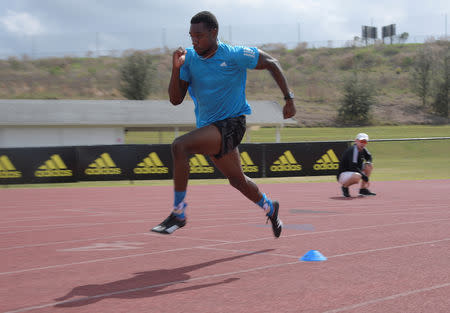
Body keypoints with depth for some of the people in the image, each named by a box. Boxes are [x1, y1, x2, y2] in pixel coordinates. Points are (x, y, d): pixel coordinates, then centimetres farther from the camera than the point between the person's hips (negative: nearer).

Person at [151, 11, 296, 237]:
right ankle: (270, 208, 50)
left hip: (231, 123, -7)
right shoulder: (189, 58, -1)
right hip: (208, 126, 7)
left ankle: (178, 214, -21)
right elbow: (175, 100, -3)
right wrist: (176, 69, -18)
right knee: (237, 180, 21)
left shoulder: (234, 56, -14)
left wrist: (289, 98, -2)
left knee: (179, 146, -28)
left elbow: (271, 63, -1)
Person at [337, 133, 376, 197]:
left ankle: (363, 189, 7)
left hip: (353, 173, 10)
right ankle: (345, 186, -8)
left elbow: (369, 157, 25)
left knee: (370, 166, 9)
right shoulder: (353, 150, -21)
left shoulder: (363, 149, 5)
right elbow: (353, 167, -29)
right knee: (357, 176, -39)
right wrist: (365, 177, -25)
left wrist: (368, 162, -1)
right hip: (343, 175, -10)